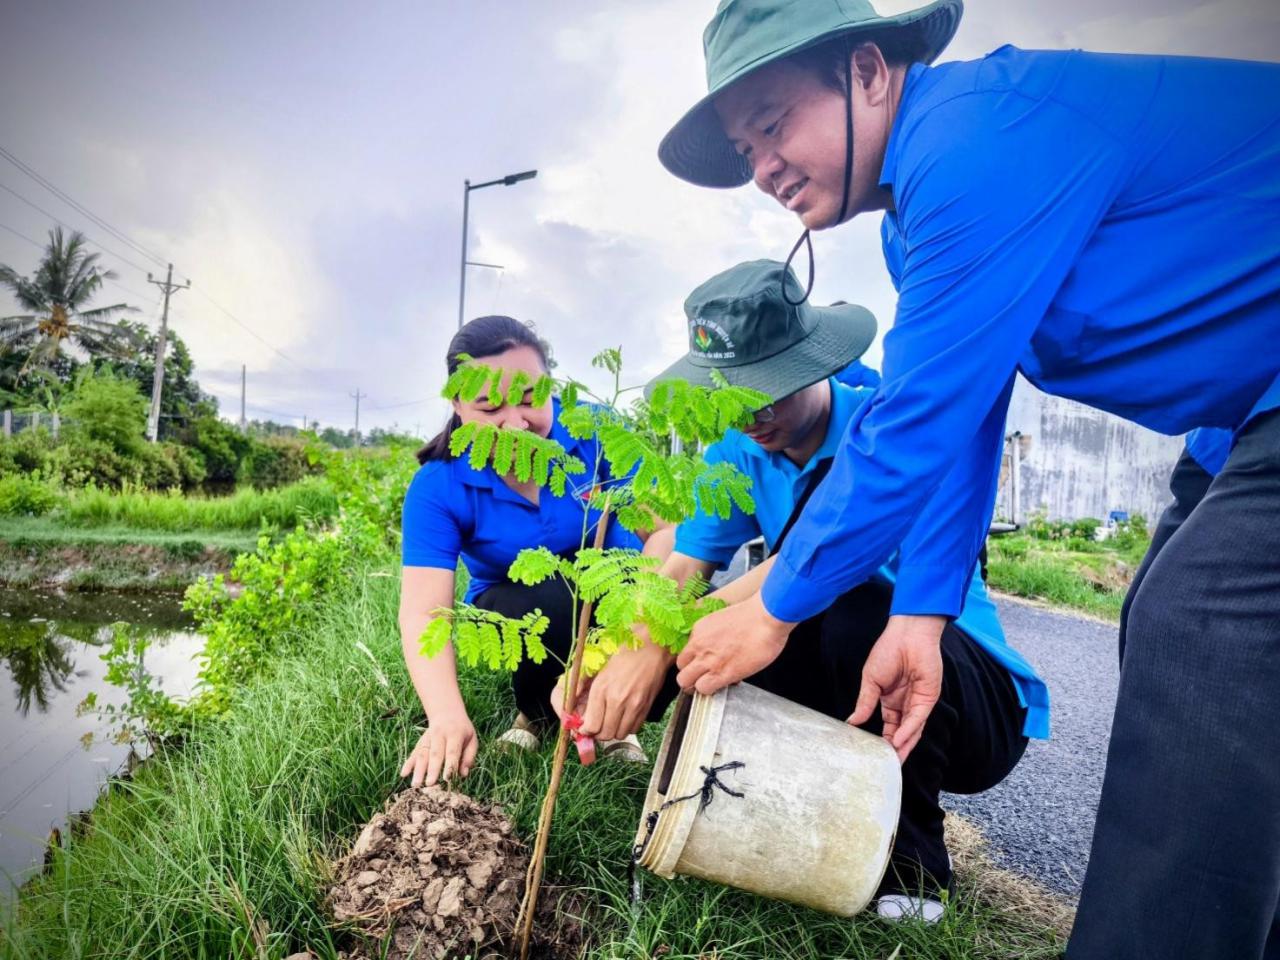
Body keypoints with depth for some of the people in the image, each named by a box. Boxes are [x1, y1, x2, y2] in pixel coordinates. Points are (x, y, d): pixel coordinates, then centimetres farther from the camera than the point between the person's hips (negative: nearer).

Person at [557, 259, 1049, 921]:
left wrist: (664, 643, -45)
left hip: (982, 707, -5)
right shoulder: (738, 456, -3)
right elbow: (678, 572, -15)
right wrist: (608, 661, -34)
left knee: (853, 615, -35)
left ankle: (910, 868, -10)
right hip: (837, 705, 5)